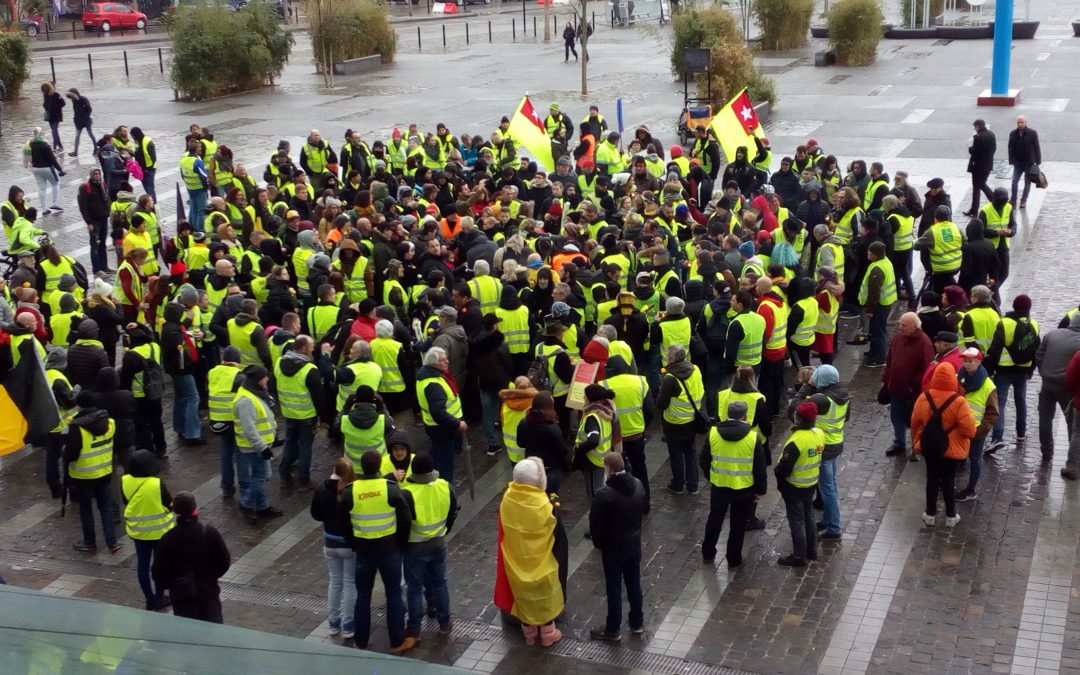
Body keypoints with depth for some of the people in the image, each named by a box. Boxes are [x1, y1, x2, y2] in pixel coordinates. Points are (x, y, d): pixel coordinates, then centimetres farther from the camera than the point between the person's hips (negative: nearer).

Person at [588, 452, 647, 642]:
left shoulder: (604, 494, -26)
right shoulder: (638, 485, -8)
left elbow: (596, 524, -18)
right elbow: (645, 507, 10)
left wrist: (598, 543, 0)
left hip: (613, 547, -5)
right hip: (634, 543, 5)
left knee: (614, 588, 7)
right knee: (634, 584, 20)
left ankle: (612, 630, 19)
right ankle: (637, 622, 34)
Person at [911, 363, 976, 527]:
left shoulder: (924, 398, -10)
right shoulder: (958, 401, -21)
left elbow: (915, 422, 1)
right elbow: (968, 429, -19)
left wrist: (916, 441, 17)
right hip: (952, 449, -3)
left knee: (932, 479, 15)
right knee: (948, 481, 10)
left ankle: (930, 514, 24)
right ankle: (951, 516, 21)